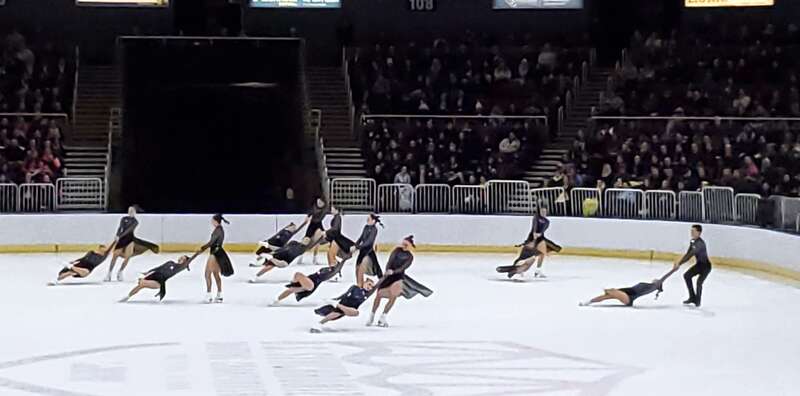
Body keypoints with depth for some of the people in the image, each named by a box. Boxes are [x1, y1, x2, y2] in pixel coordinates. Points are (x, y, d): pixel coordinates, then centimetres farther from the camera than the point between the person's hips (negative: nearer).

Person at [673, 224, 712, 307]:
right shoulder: (693, 241, 1)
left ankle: (698, 300, 3)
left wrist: (680, 263, -34)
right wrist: (679, 262, -10)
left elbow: (691, 254, -34)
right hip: (699, 264, 9)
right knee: (687, 275, 4)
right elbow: (688, 254, 3)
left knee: (699, 282, -20)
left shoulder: (700, 243, -29)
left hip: (706, 265, -9)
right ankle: (692, 297, 14)